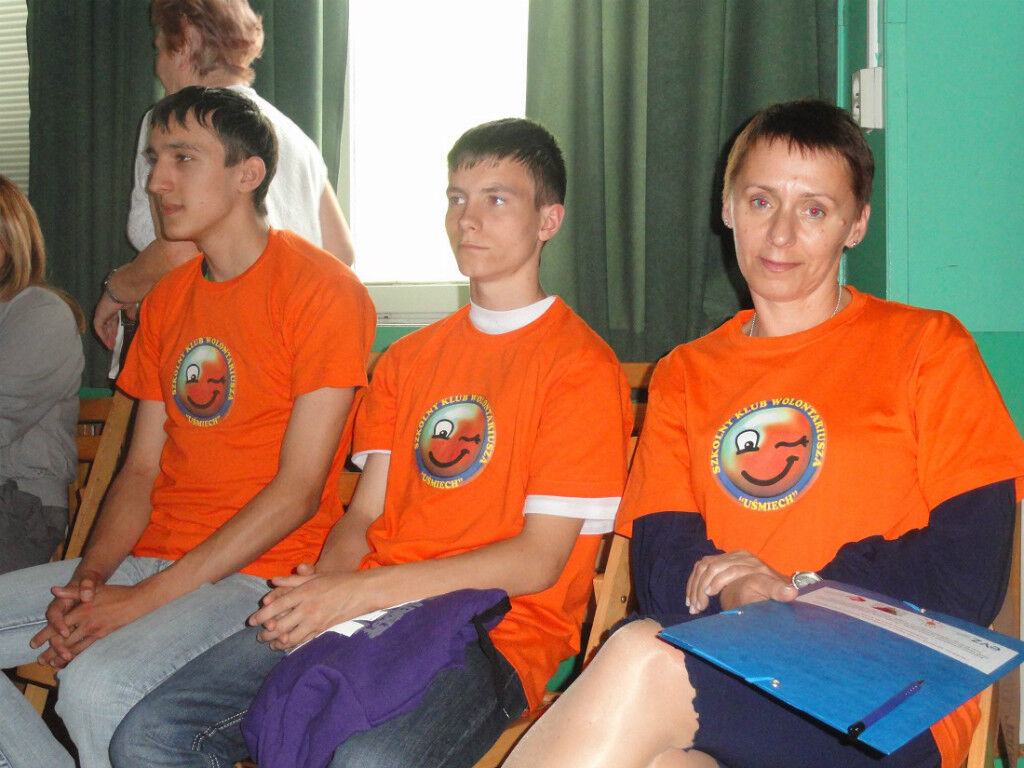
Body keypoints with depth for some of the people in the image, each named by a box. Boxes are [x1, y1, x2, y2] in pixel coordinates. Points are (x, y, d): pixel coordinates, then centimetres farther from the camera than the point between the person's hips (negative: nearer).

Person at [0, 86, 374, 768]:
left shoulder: (323, 289, -9)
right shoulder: (167, 300, 16)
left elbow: (298, 491, -15)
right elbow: (142, 468, 13)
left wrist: (146, 598, -18)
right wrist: (89, 579, -6)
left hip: (255, 572, -8)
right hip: (150, 555, 8)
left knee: (97, 684, -31)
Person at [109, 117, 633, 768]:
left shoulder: (581, 366, -1)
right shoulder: (408, 360, 22)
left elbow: (539, 561, -9)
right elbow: (366, 513, 17)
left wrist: (361, 591, -14)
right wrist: (319, 586, -6)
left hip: (495, 635, -5)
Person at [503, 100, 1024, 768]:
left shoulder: (926, 347, 7)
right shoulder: (684, 374, 19)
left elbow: (969, 578, -2)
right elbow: (661, 572, 7)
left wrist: (793, 590, -7)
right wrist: (735, 594, -15)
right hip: (723, 676, 2)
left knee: (640, 658, -32)